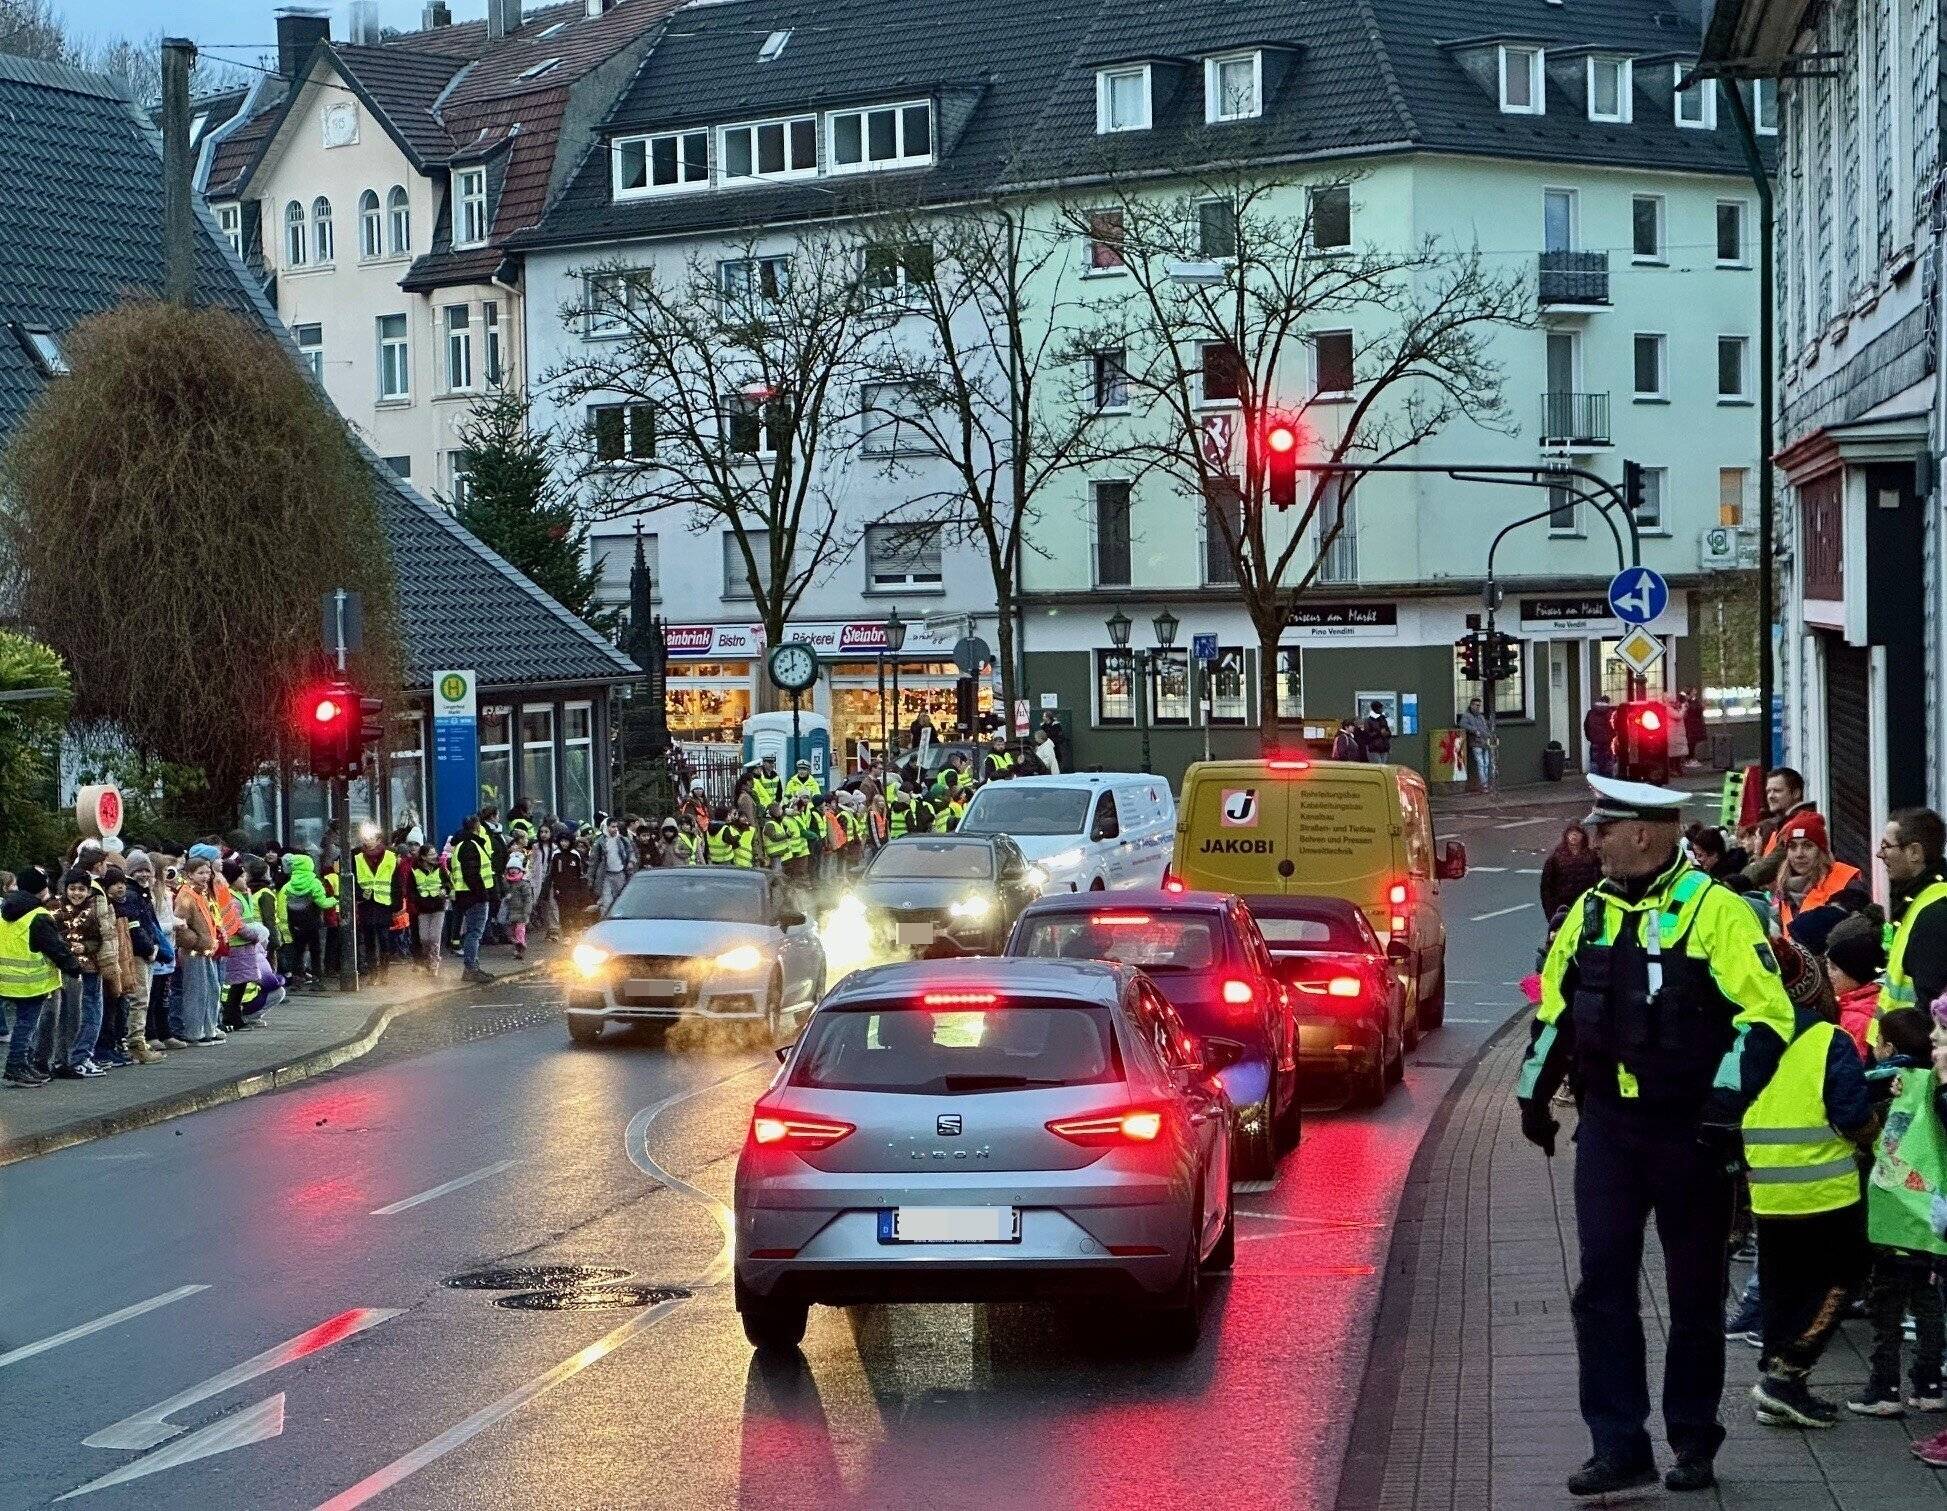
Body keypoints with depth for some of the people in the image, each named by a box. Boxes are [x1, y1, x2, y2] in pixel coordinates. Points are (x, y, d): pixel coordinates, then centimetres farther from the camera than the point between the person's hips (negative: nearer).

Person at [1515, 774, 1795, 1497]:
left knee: (1695, 1293, 8)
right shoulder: (1591, 913, 8)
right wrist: (1534, 1091, 17)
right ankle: (1619, 1447, 6)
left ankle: (1694, 1443, 21)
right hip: (1608, 1128, 5)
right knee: (1602, 1286, 1)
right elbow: (1555, 1008, 18)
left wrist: (1727, 1096, -21)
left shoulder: (1715, 912, -11)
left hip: (1688, 1133, -5)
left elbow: (1768, 1013, -14)